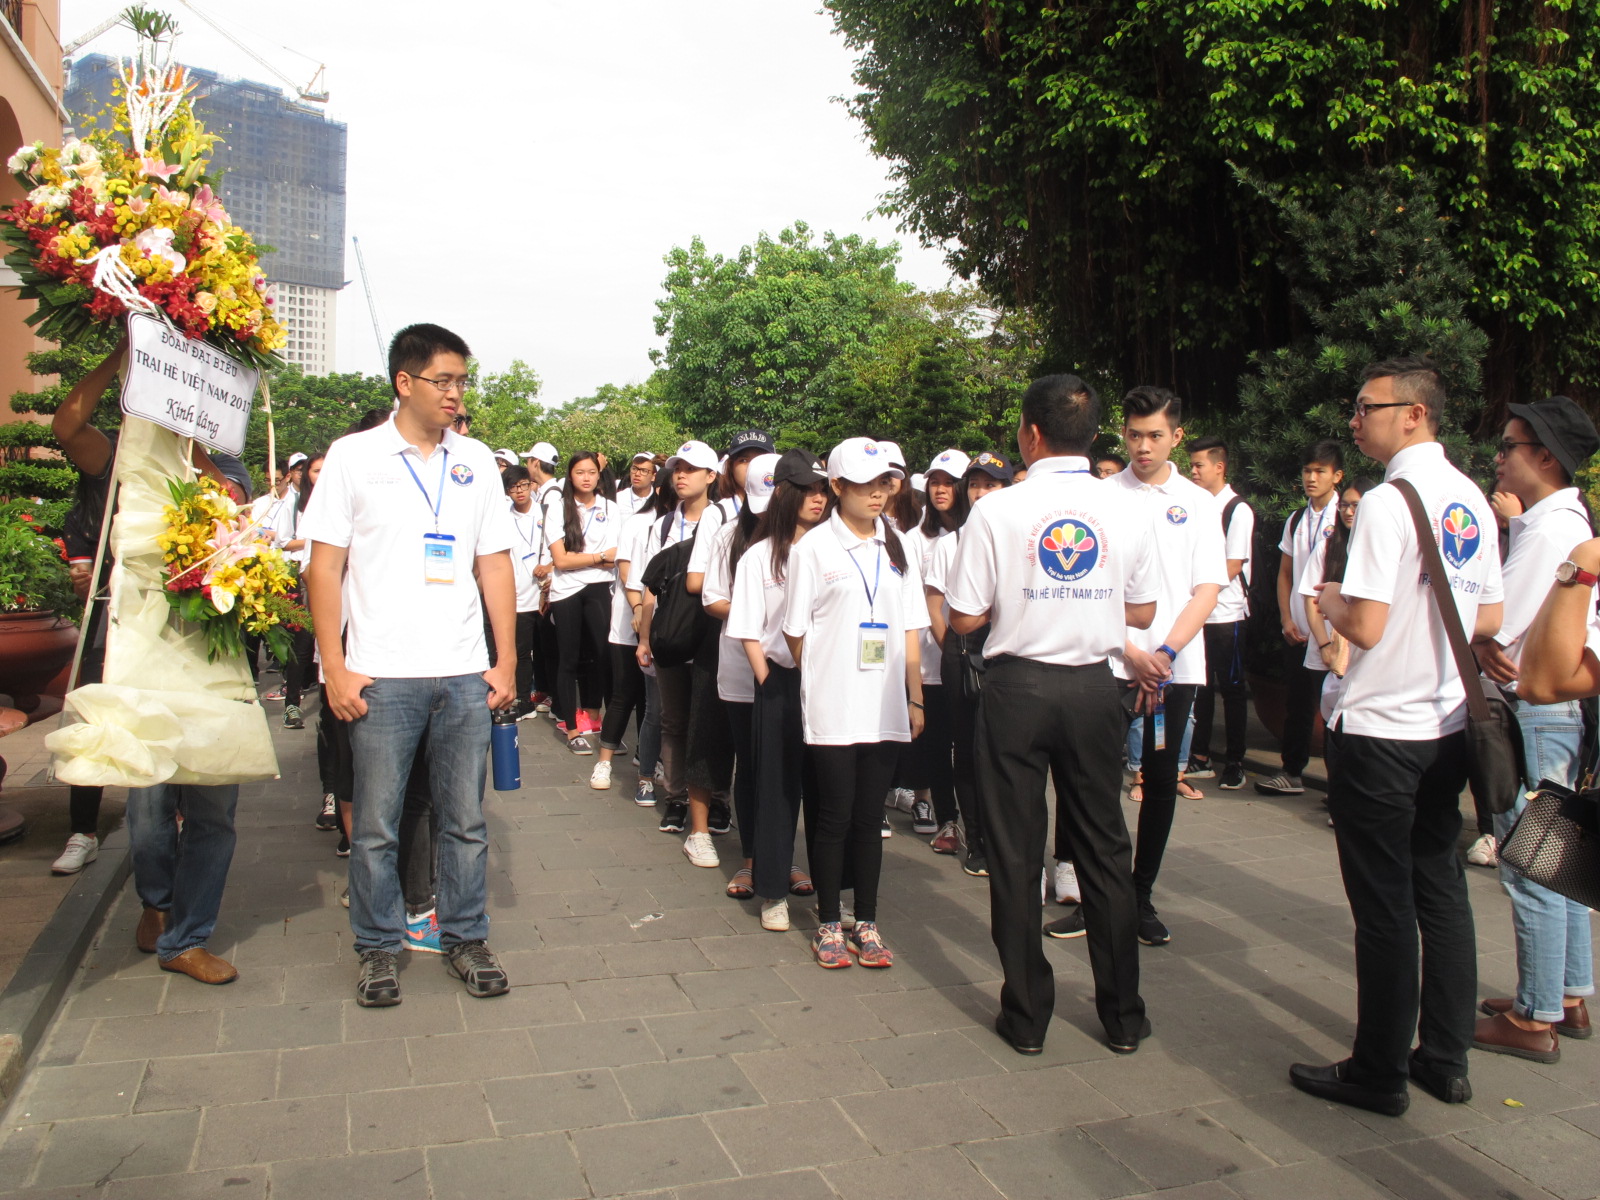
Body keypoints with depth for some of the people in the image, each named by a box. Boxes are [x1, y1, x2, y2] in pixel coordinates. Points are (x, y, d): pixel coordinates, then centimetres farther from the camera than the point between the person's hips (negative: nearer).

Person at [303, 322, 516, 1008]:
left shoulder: (476, 462, 9)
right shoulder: (353, 457, 1)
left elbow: (495, 564, 10)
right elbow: (324, 565, 0)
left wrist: (506, 660, 5)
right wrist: (335, 668, -6)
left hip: (464, 675, 2)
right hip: (382, 676, -2)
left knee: (465, 820, 9)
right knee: (376, 826, 7)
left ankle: (466, 940, 24)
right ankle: (378, 948, 24)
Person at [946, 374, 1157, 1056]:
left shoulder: (996, 513, -11)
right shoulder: (1126, 512, -2)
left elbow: (963, 618, -8)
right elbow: (1143, 612, 6)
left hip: (1017, 687, -3)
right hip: (1092, 688, 3)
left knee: (1016, 850, 8)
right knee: (1104, 845, 14)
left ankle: (1027, 1015, 18)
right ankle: (1123, 1014, 24)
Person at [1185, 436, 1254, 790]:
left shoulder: (1238, 510, -8)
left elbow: (1232, 567, -12)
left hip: (1226, 613, -5)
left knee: (1231, 688, 3)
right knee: (1199, 687, 11)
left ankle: (1235, 763, 13)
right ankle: (1200, 758, 21)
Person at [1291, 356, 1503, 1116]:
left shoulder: (1388, 502, -16)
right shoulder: (1472, 501, 8)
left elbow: (1366, 626, -21)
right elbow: (1490, 619, 13)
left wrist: (1331, 602, -2)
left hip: (1378, 732, -8)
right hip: (1448, 727, 8)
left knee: (1384, 905, 2)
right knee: (1441, 888, 16)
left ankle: (1380, 1073, 15)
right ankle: (1446, 1059, 27)